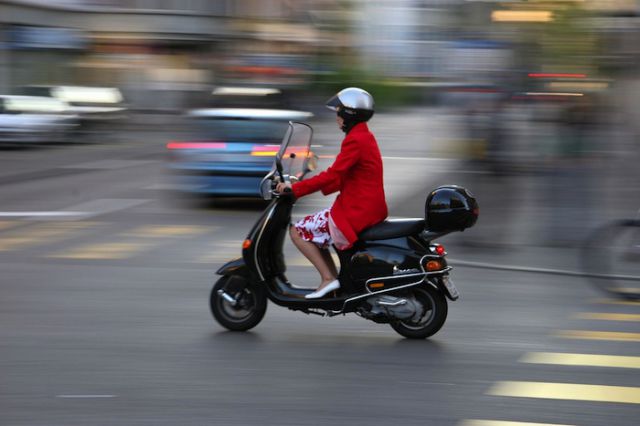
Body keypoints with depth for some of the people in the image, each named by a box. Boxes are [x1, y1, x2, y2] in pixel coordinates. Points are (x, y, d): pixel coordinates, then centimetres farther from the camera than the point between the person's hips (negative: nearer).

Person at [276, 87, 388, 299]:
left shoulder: (355, 140, -17)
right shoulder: (365, 136, 15)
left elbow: (333, 175, -23)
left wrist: (295, 188, -19)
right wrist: (307, 186, 11)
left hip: (356, 213, -10)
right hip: (369, 208, 10)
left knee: (298, 231, -5)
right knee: (314, 230, 23)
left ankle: (328, 279, -7)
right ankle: (334, 278, 15)